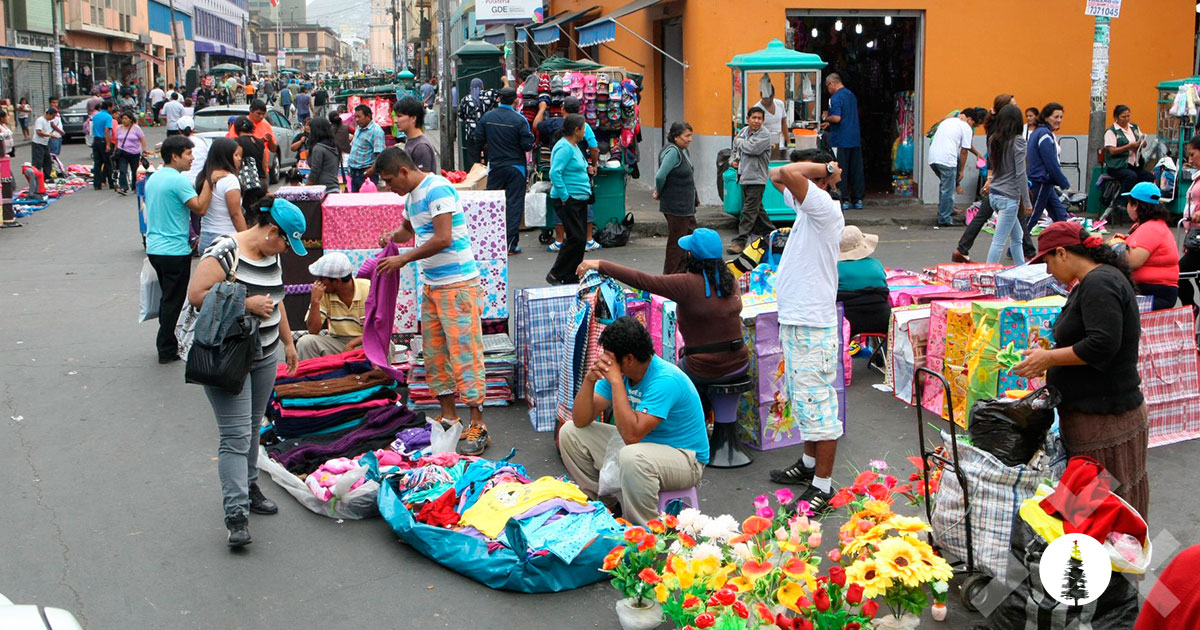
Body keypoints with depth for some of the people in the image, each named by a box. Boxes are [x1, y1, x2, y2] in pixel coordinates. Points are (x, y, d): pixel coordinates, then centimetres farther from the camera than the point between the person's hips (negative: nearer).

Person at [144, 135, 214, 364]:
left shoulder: (153, 178, 12)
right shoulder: (179, 181, -17)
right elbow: (200, 208, -22)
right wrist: (208, 183, -18)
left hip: (154, 248, 9)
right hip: (175, 250, -9)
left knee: (167, 299, 19)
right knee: (173, 302, 0)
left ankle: (166, 344, 26)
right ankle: (167, 350, 6)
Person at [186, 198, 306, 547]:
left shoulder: (272, 256, 11)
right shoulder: (225, 253, -17)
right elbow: (196, 295, -22)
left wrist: (288, 341, 24)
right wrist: (246, 304, -22)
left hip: (266, 356, 8)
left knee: (253, 427, 17)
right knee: (236, 436, -10)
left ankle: (247, 487, 33)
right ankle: (236, 513, -9)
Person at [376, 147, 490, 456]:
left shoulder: (437, 189, -16)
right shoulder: (411, 196, 14)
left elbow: (443, 238, -24)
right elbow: (408, 228, 33)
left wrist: (404, 259, -16)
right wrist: (393, 236, 9)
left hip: (458, 285, -10)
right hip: (431, 285, 10)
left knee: (463, 352, -9)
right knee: (434, 354, 11)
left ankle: (477, 426, -5)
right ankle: (448, 417, 21)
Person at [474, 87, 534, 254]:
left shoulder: (486, 117, -3)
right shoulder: (520, 120, -13)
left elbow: (478, 142, 1)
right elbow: (527, 145, -14)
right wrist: (530, 137, 8)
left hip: (494, 166, 2)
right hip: (516, 166, -2)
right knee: (514, 203, 2)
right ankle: (511, 245, 1)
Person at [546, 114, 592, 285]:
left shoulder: (573, 146, 16)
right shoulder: (564, 147, -16)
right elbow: (555, 173, -25)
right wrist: (564, 197, -23)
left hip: (579, 200, 10)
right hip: (568, 201, -10)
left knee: (580, 238, 10)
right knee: (576, 238, -12)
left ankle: (570, 277, 16)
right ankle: (556, 274, -2)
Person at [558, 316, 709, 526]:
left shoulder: (665, 380, -28)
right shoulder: (616, 370, -6)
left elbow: (631, 435, -36)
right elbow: (580, 421, -6)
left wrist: (616, 381, -33)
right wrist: (589, 380, -23)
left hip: (685, 458, -8)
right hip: (642, 444, 8)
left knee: (633, 457, -41)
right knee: (569, 432, 3)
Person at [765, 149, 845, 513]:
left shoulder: (824, 207, -18)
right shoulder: (806, 205, 10)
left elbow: (788, 174, -31)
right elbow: (778, 176, 22)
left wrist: (824, 167, -15)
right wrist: (822, 167, 9)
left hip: (811, 325, -11)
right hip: (793, 319, 11)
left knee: (816, 403, -6)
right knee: (803, 398, 22)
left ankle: (823, 486, 1)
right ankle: (810, 464, 37)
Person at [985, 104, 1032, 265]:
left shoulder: (993, 140, 6)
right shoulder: (1017, 141, -13)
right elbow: (1020, 174, -14)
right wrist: (1027, 202, -9)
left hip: (994, 195, 7)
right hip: (1009, 197, -7)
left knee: (1017, 236, 20)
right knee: (999, 241, -4)